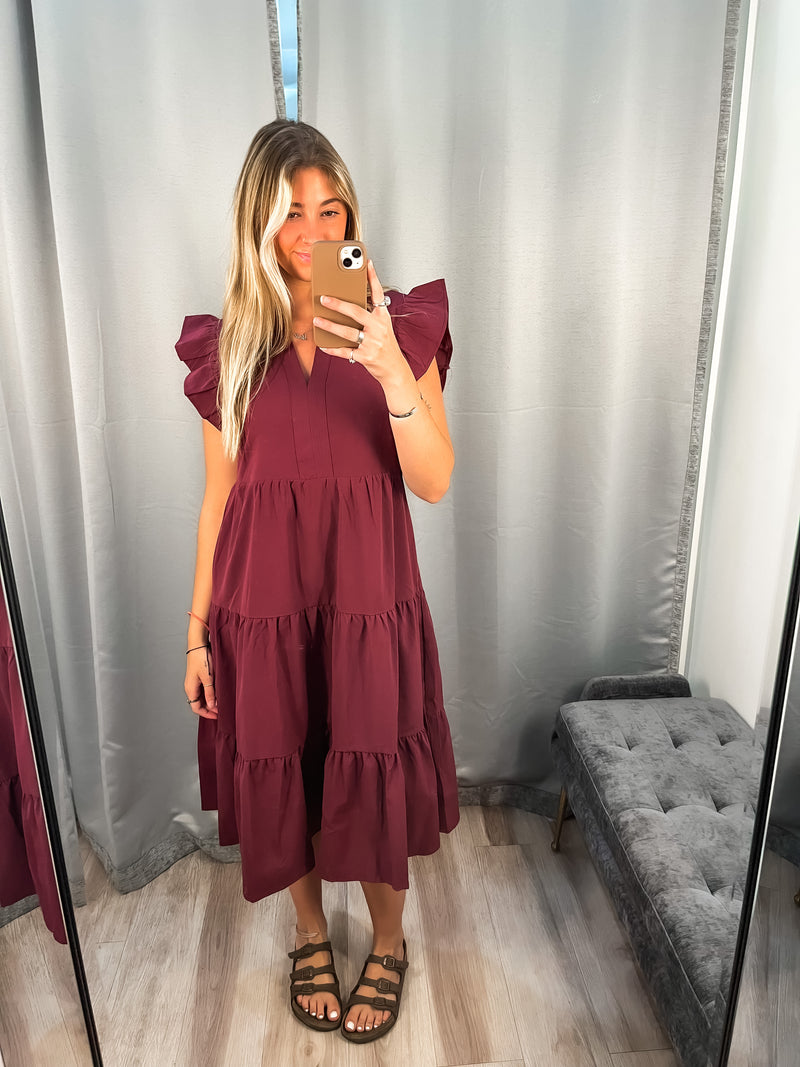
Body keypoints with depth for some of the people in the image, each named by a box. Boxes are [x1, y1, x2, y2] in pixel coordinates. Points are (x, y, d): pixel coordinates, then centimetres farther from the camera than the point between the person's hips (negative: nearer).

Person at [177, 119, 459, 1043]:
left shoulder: (403, 325, -2)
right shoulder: (226, 343, 2)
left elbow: (434, 483, -11)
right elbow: (219, 495, 4)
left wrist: (392, 370, -26)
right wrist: (196, 628, 5)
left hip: (368, 594, -1)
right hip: (261, 598, 2)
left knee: (371, 775, 9)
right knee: (279, 775, 14)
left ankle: (388, 941, 40)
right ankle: (311, 934, 44)